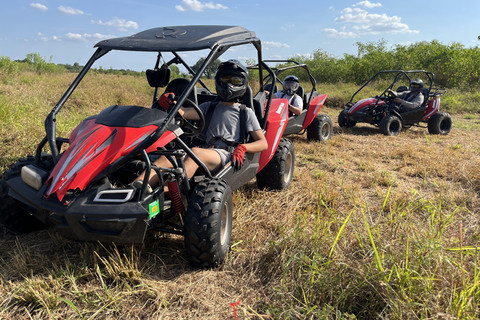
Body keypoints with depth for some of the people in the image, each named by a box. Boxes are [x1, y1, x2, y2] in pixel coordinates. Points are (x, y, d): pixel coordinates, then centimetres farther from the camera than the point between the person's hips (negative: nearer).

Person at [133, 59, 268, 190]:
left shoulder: (246, 112, 19)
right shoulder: (209, 107, 28)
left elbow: (263, 143, 9)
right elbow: (184, 113, 8)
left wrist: (242, 147, -12)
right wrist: (171, 103, -15)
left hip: (225, 155, -4)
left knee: (195, 152, -36)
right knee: (166, 158, -26)